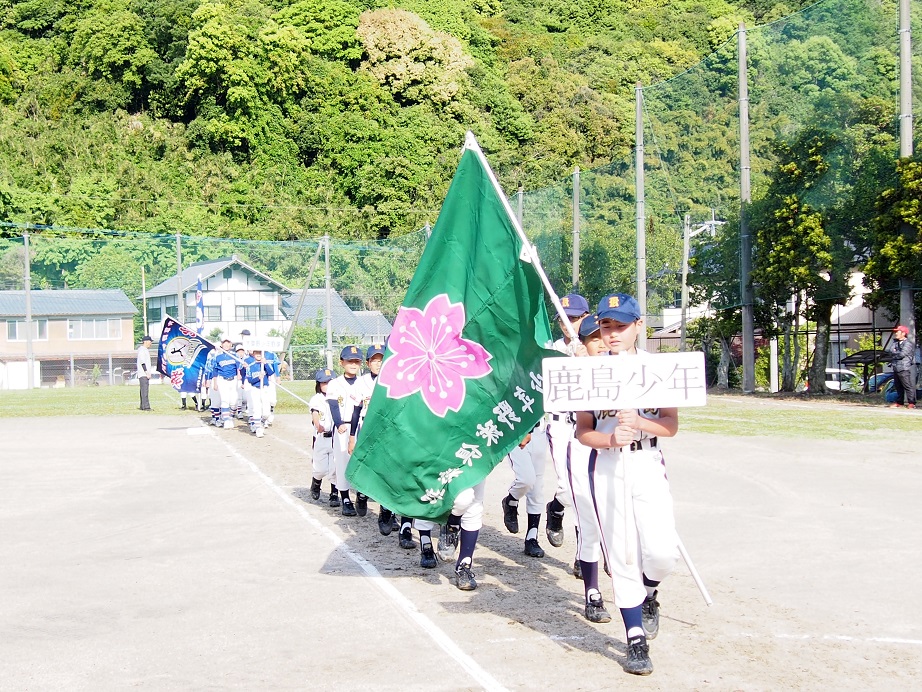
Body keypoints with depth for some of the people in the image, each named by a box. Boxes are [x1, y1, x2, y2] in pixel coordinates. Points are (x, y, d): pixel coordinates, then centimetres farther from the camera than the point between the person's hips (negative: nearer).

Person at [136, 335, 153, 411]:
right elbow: (142, 362, -18)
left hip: (145, 374, 10)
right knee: (144, 390, -14)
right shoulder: (142, 349, -11)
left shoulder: (146, 350, 20)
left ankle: (142, 406, 14)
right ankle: (146, 407, -19)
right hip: (143, 374, -10)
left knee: (145, 390, 11)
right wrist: (147, 372, -22)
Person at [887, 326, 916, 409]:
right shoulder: (895, 342, 16)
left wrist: (894, 353, -2)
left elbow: (902, 354, -18)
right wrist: (896, 353, -8)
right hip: (896, 368, 8)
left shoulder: (908, 343, -9)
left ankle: (911, 403, -6)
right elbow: (888, 350, 7)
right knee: (898, 386, 12)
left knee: (908, 386, -7)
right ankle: (899, 402, 19)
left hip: (904, 368, -8)